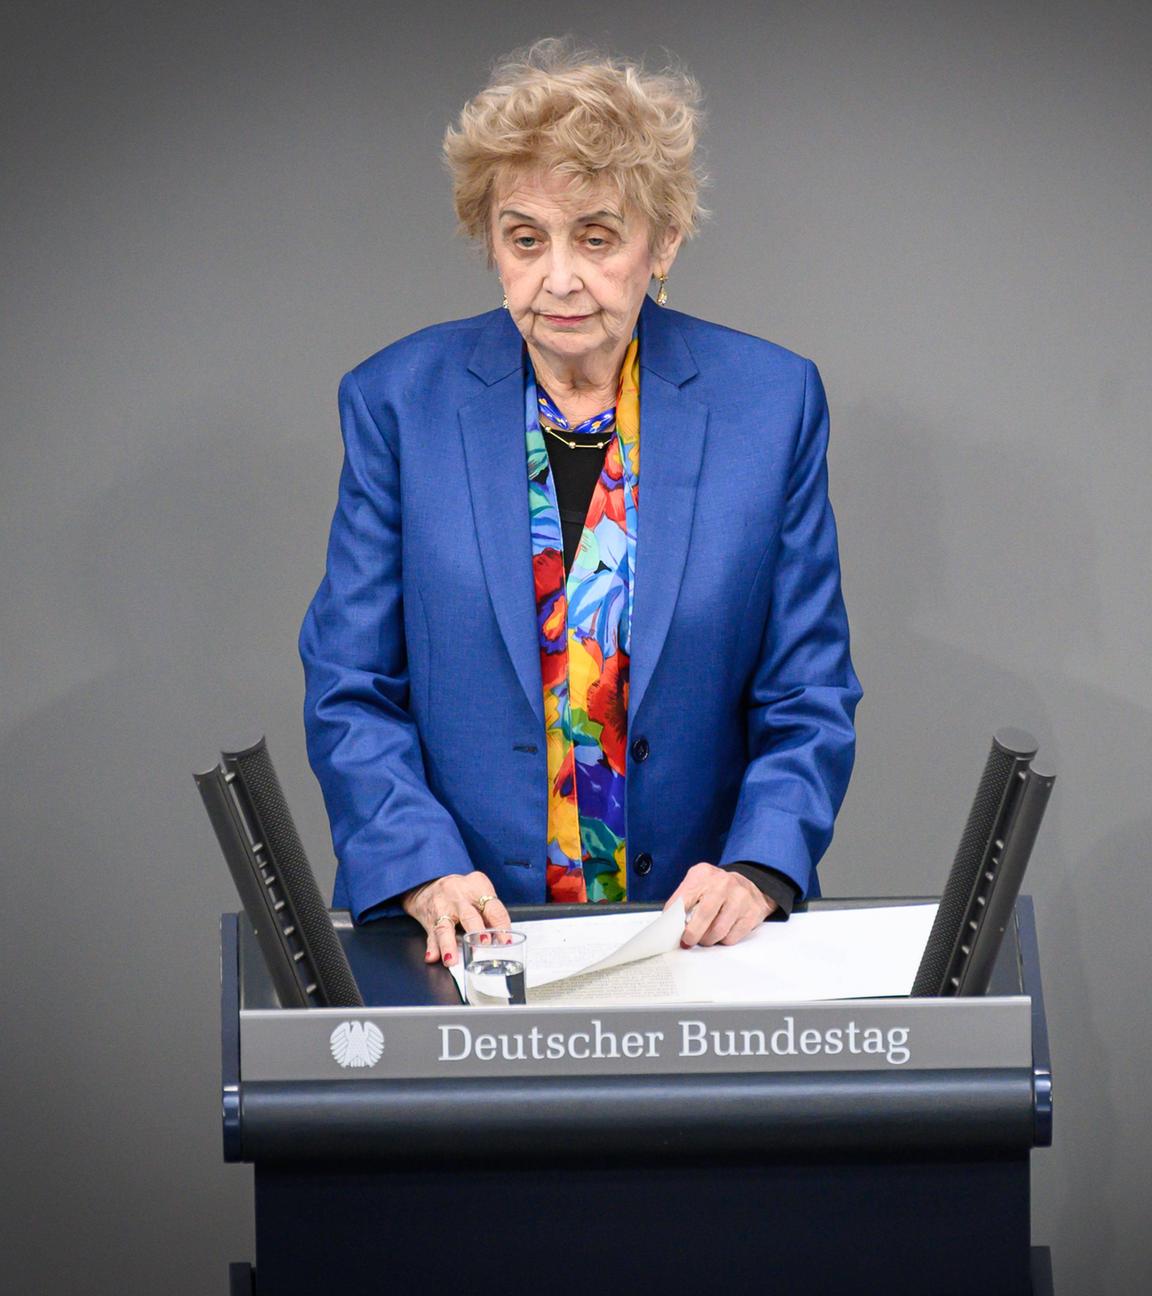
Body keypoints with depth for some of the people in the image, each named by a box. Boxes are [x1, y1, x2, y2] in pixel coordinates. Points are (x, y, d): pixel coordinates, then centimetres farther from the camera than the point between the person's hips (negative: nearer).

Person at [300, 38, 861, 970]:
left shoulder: (771, 403, 4)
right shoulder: (399, 402, 4)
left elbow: (808, 699, 6)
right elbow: (351, 692, 4)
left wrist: (756, 873, -12)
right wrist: (426, 874, -12)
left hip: (697, 923, 0)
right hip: (464, 934, 0)